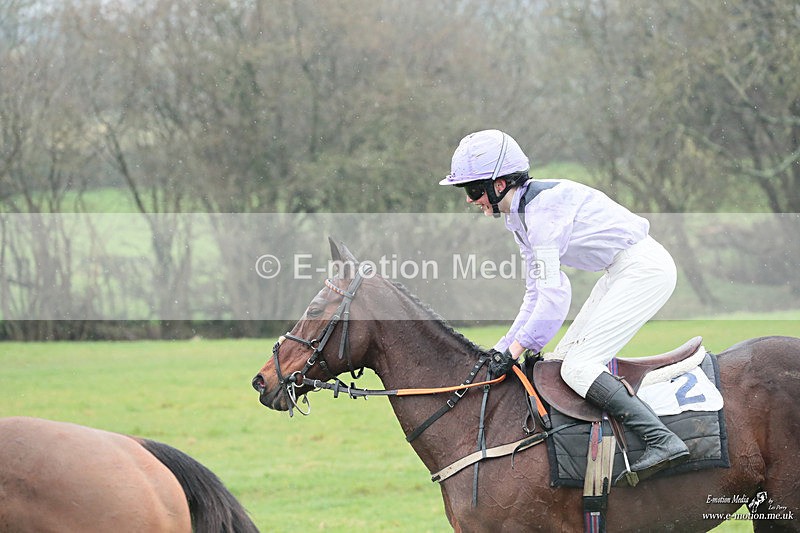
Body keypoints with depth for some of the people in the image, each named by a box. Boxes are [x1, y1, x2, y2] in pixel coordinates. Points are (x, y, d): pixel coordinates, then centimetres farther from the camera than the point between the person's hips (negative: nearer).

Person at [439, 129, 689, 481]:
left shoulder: (542, 207, -19)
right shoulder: (520, 216, 12)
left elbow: (554, 294, -24)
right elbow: (536, 293, 14)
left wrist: (516, 349, -20)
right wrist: (505, 347, 7)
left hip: (644, 268, -11)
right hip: (622, 271, 11)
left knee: (578, 366, -16)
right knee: (566, 357, 10)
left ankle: (663, 440, -24)